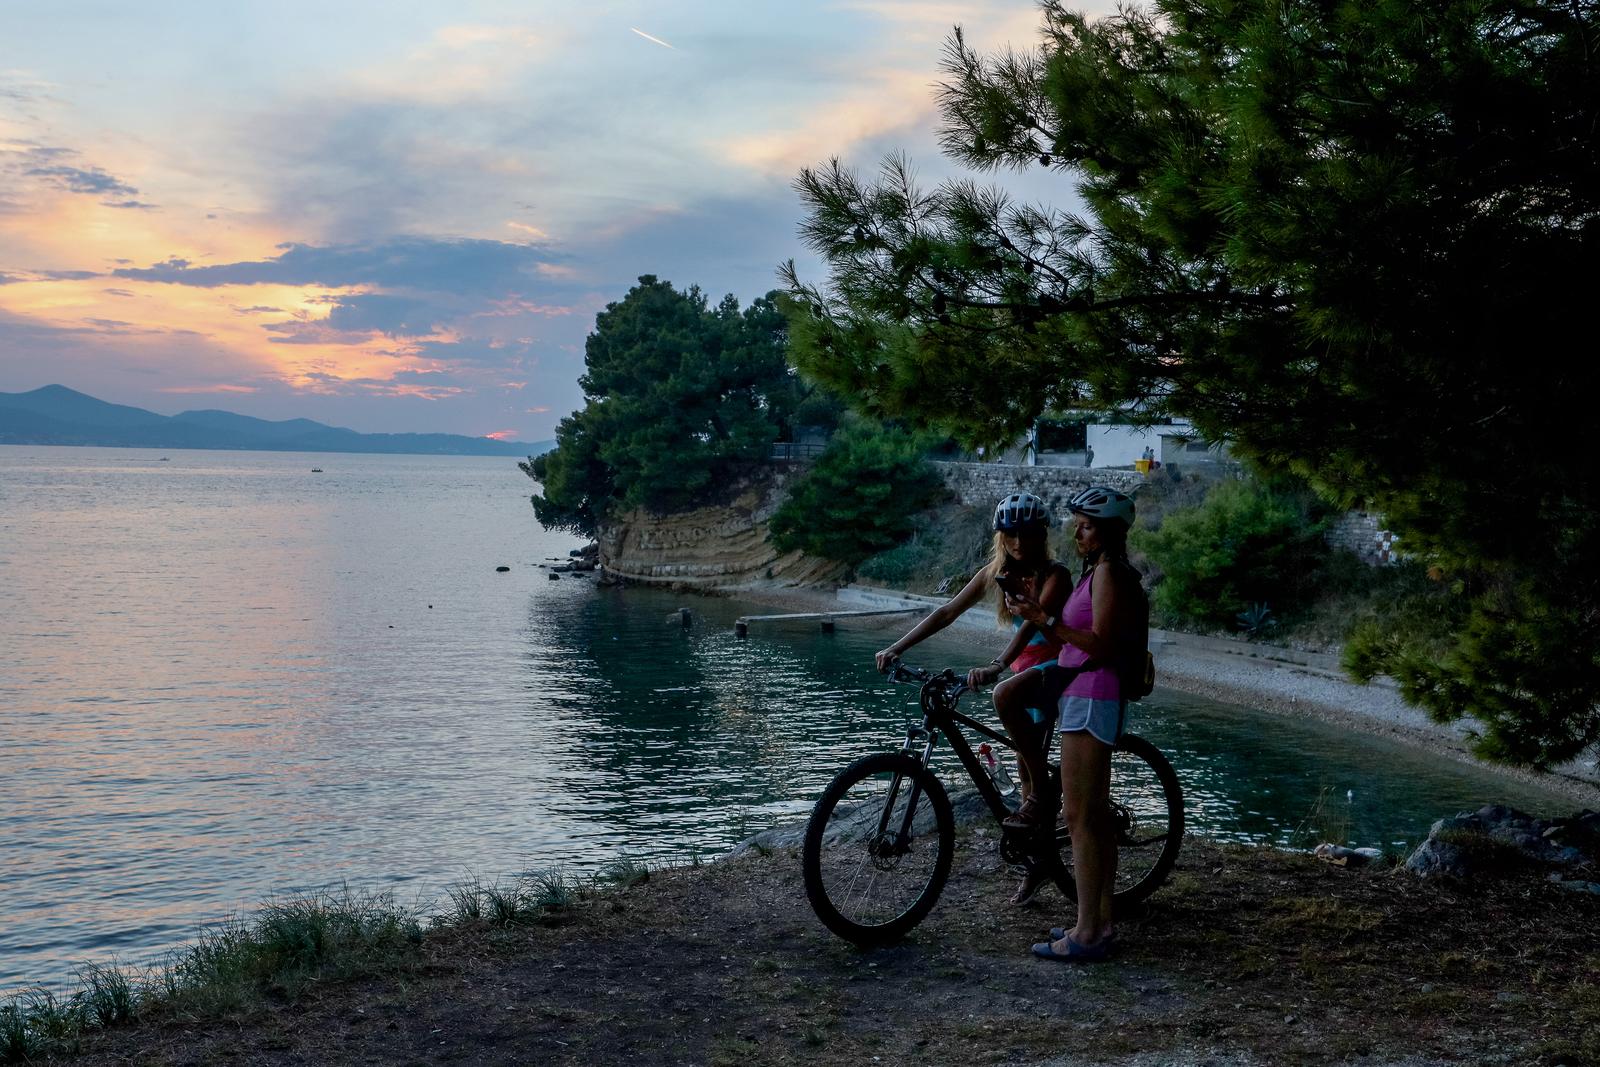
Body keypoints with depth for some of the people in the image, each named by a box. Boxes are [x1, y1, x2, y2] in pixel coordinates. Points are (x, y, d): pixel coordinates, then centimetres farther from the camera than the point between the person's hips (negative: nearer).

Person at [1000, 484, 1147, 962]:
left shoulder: (1109, 574, -13)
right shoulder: (1098, 572, 17)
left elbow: (1100, 645, -21)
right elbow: (1074, 642, 15)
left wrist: (1047, 621, -25)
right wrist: (1037, 616, 3)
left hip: (1090, 699, -11)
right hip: (1086, 697, 11)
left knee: (1079, 817, -9)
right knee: (1096, 814, 13)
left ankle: (1087, 934, -6)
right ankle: (1100, 923, 19)